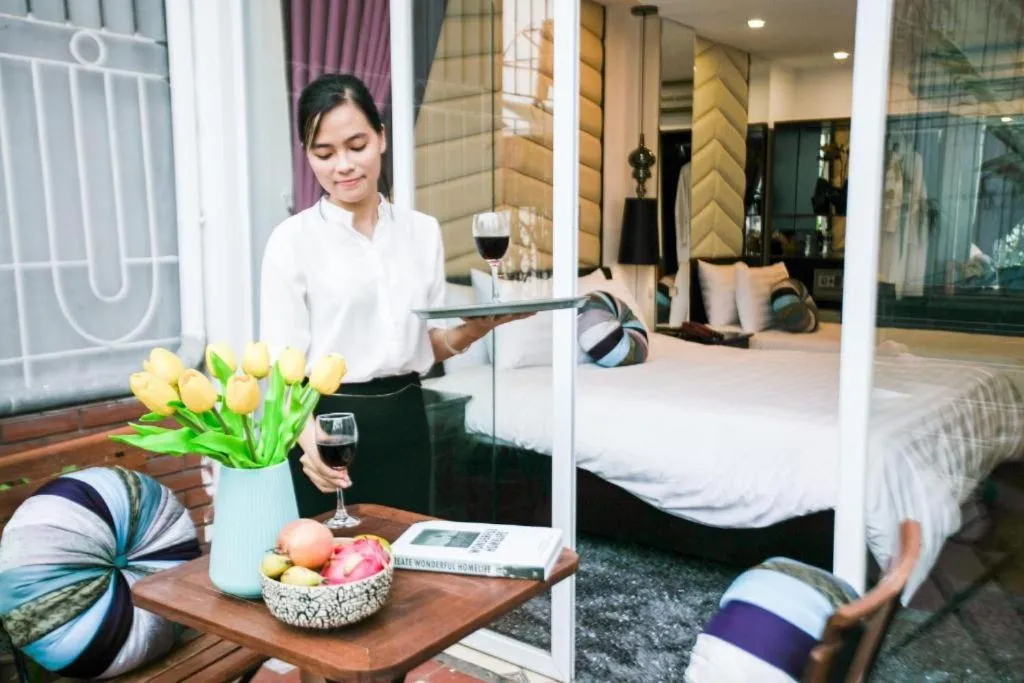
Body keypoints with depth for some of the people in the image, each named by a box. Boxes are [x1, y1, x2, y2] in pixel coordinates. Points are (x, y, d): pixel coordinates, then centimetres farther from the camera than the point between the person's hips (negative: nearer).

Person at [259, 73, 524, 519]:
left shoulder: (422, 231, 5)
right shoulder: (292, 240, -7)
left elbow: (429, 345, 11)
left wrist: (475, 329, -9)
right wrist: (310, 435, -31)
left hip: (404, 422, 4)